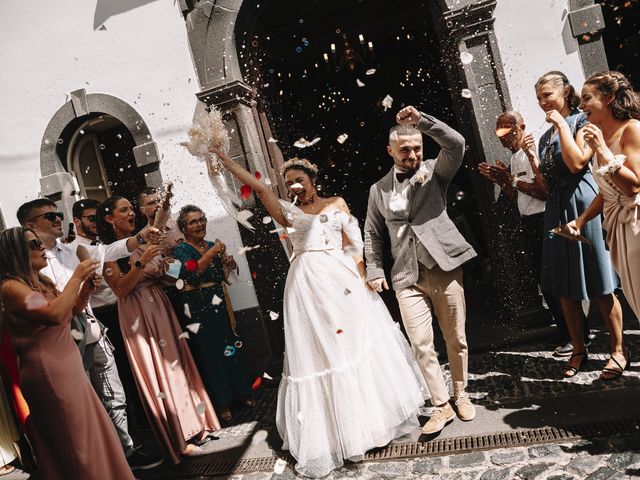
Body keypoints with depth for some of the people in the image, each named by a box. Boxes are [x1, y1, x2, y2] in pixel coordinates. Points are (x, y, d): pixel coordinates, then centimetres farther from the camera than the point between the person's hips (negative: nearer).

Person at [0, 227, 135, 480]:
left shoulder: (42, 282, 10)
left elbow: (70, 311, 20)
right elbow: (54, 314, -30)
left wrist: (86, 289, 2)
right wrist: (76, 277, -21)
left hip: (66, 362, 9)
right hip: (48, 370, -9)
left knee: (89, 430, 17)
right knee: (74, 441, 3)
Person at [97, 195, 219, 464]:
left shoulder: (143, 243, 10)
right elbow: (120, 289, -16)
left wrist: (167, 267, -4)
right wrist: (141, 263, -25)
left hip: (161, 308, 6)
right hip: (138, 315, -6)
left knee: (176, 363, 11)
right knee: (157, 371, 2)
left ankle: (193, 421, 26)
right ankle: (178, 439, 14)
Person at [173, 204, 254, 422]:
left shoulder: (212, 246, 10)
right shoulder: (181, 250, -5)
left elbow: (225, 276, 16)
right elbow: (191, 275, -23)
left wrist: (228, 263, -4)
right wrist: (210, 254, -25)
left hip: (221, 305, 5)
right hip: (200, 310, -5)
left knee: (232, 347, 10)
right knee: (211, 353, 2)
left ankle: (241, 392, 26)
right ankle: (222, 402, 15)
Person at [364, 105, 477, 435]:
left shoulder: (435, 171, 7)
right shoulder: (379, 189, 12)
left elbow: (456, 144, -12)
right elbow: (372, 234, 16)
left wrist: (421, 119, -19)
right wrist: (374, 270, 6)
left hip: (445, 267, -1)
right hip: (408, 277, 1)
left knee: (456, 339, 9)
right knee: (421, 344, -3)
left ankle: (460, 395, 31)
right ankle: (441, 405, 14)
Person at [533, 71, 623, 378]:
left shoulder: (583, 120, -2)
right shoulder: (545, 137, 17)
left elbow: (577, 162, -18)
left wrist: (562, 124, -11)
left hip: (582, 202, -7)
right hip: (556, 208, 7)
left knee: (599, 285, -1)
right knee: (564, 288, 9)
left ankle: (618, 349, 14)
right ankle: (578, 350, 21)